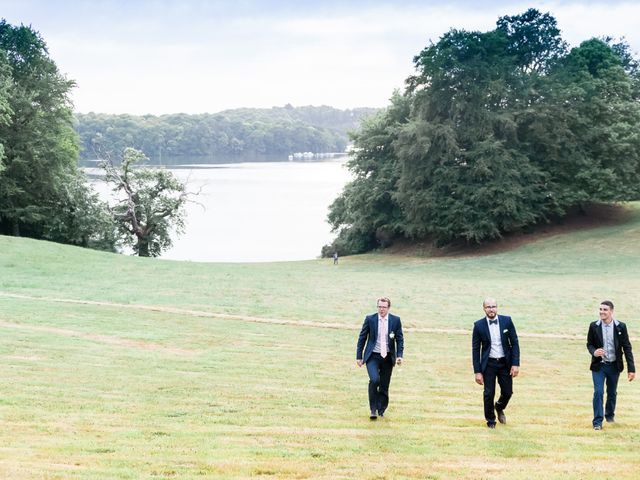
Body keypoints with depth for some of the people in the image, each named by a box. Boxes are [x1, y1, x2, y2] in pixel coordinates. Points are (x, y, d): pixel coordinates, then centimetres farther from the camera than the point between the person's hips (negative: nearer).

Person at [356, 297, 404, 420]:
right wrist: (359, 356, 2)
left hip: (388, 357, 2)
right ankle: (373, 409, -11)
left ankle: (381, 410, 26)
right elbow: (362, 338, 3)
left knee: (384, 386, 7)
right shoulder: (370, 319, -3)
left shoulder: (395, 320, 0)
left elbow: (400, 339, 5)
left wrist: (399, 355, -8)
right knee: (374, 380, -23)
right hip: (373, 356, -2)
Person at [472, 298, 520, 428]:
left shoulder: (506, 321, -6)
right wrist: (477, 372, -7)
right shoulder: (479, 325, -9)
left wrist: (516, 364, -9)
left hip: (505, 362, 1)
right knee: (489, 393, 2)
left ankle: (499, 407, 40)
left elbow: (515, 343, -1)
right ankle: (490, 420, 25)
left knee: (507, 392, 6)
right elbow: (475, 349, -4)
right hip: (488, 364, -1)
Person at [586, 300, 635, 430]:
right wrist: (594, 352, -21)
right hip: (598, 366, -1)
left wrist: (631, 368, -8)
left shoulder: (620, 327, -8)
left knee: (612, 393, 15)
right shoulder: (594, 326, -6)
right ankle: (598, 422, -2)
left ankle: (610, 414, 39)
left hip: (614, 366, 1)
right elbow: (589, 344, 3)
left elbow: (627, 348, -4)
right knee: (598, 392, -9)